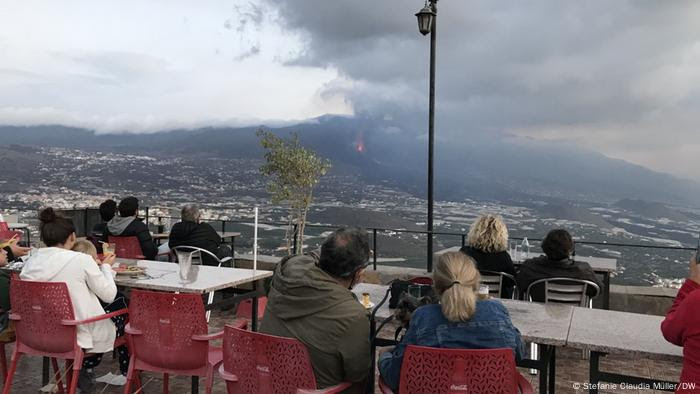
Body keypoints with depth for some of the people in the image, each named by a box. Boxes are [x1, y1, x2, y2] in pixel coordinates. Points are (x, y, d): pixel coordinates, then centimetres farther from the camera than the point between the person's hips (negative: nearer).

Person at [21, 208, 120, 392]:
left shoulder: (31, 261, -3)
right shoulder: (82, 260, -19)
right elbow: (109, 295, -11)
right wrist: (106, 266, 5)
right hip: (76, 334, -6)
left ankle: (83, 370, 32)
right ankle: (85, 371, 27)